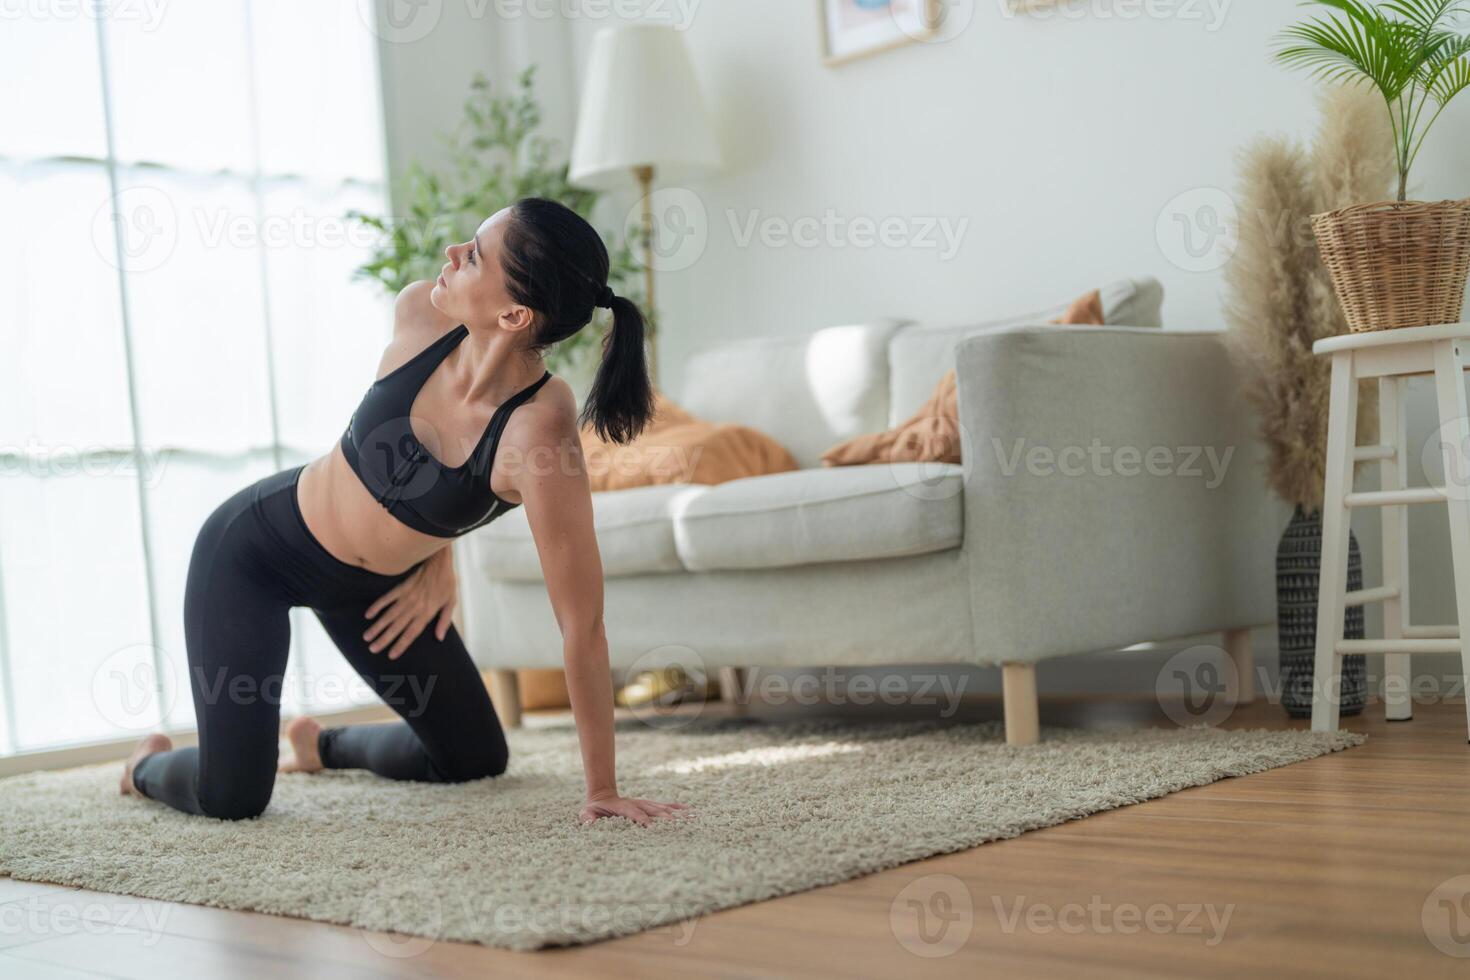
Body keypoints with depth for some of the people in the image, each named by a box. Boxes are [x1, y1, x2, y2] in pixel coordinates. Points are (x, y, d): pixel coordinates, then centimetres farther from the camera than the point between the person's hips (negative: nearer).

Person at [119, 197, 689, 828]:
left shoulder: (538, 427, -35)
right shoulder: (419, 313, -25)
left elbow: (581, 623, -32)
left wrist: (603, 791, -30)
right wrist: (432, 544, 2)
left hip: (375, 586, 1)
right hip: (254, 544, -1)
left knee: (477, 761, 13)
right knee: (230, 798, -10)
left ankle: (321, 744, 43)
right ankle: (149, 763, 28)